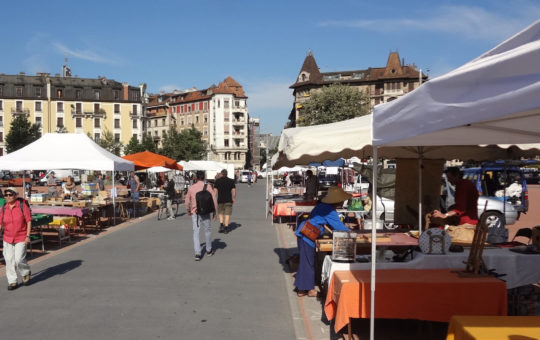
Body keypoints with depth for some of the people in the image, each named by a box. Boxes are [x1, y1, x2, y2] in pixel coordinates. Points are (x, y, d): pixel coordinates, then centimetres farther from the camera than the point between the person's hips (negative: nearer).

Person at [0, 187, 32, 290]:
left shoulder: (22, 205, -9)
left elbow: (29, 221, -8)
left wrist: (28, 236, -13)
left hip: (21, 238, -4)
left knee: (19, 259, -9)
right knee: (9, 260, 4)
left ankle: (26, 273, 21)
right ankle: (12, 282, 16)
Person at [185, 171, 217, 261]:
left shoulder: (191, 188, -1)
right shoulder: (208, 187, -6)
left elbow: (187, 201, 5)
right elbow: (214, 200, -7)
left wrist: (188, 211, 22)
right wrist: (214, 212, 5)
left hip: (195, 213, 1)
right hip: (205, 212, 0)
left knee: (196, 233, 5)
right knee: (207, 231, 17)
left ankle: (197, 254, -2)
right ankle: (209, 250, 30)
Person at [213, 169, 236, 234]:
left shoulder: (217, 181, 0)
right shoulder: (231, 181, 2)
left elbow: (215, 190, -4)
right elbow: (234, 190, 0)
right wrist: (234, 198, 11)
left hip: (220, 200, 0)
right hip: (228, 200, 0)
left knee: (220, 213, 16)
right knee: (227, 214, 4)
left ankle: (221, 225, -1)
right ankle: (226, 228, 3)